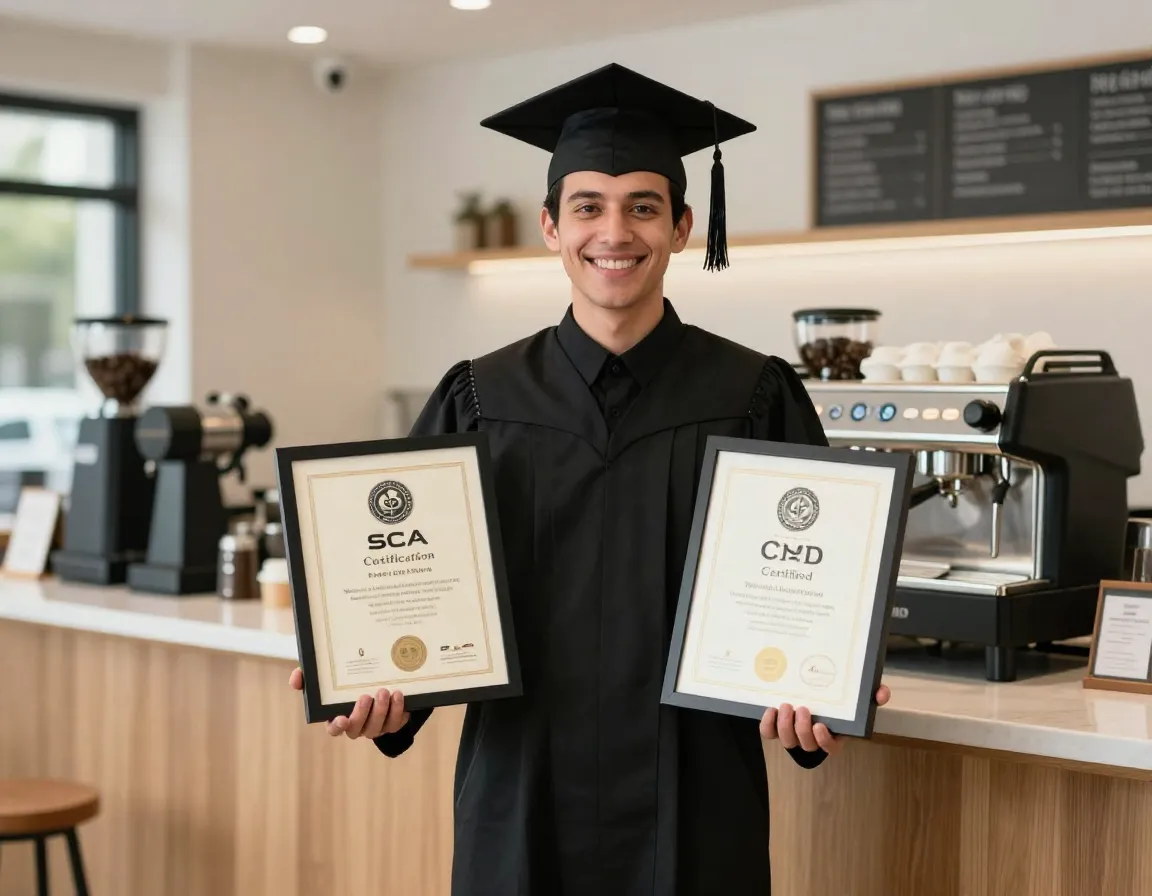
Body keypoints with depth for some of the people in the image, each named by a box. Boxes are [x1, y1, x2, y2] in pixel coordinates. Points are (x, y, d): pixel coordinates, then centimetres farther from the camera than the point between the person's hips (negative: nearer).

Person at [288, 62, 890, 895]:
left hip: (692, 801, -1)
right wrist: (389, 689, -13)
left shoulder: (757, 399, -2)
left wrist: (811, 697, -18)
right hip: (521, 799, 1)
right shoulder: (478, 403, 1)